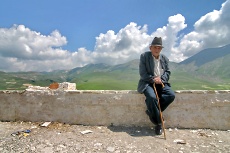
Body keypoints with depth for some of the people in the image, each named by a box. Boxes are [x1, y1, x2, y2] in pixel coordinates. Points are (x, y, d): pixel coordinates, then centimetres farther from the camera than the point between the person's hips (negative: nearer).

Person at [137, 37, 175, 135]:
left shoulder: (164, 58, 14)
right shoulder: (144, 56, 0)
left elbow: (167, 72, 10)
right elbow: (142, 73, -7)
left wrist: (161, 79, -11)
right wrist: (153, 79, -19)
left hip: (160, 83, 5)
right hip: (148, 83, -4)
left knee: (171, 95, -22)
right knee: (152, 97, -33)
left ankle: (151, 112, -8)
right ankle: (158, 122, -10)